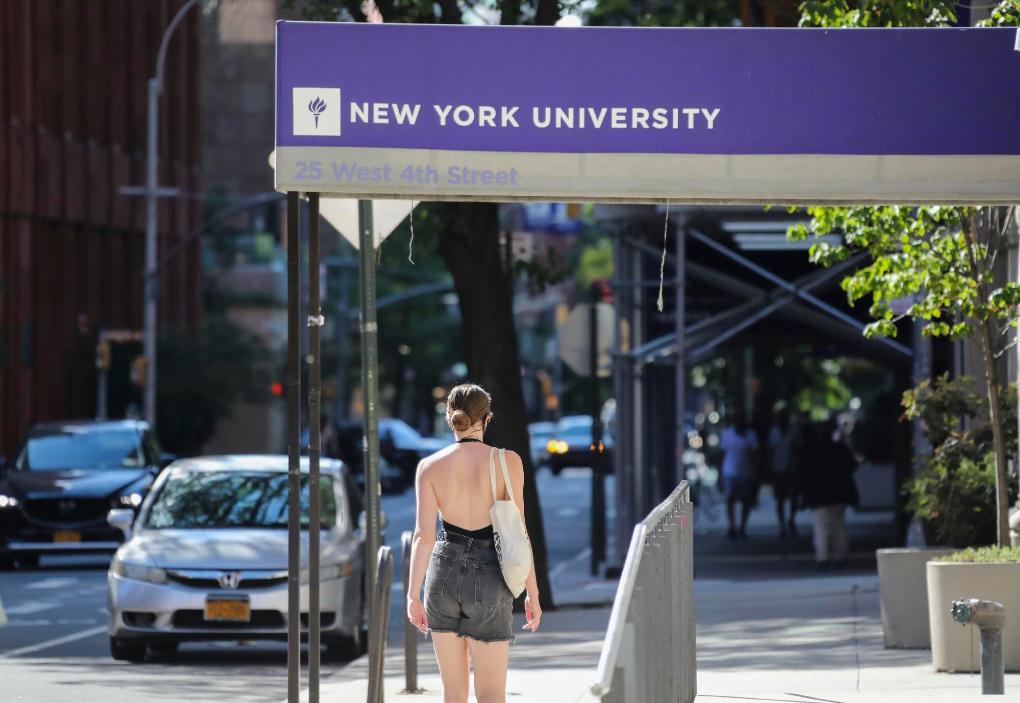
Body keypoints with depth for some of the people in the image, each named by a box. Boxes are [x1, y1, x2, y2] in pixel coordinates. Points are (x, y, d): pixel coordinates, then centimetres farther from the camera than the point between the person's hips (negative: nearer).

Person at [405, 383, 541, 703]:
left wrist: (413, 594, -7)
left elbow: (424, 534, -7)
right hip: (489, 579, -2)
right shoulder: (507, 462, -5)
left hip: (444, 573, 2)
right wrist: (532, 593, 0)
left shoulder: (430, 466, -1)